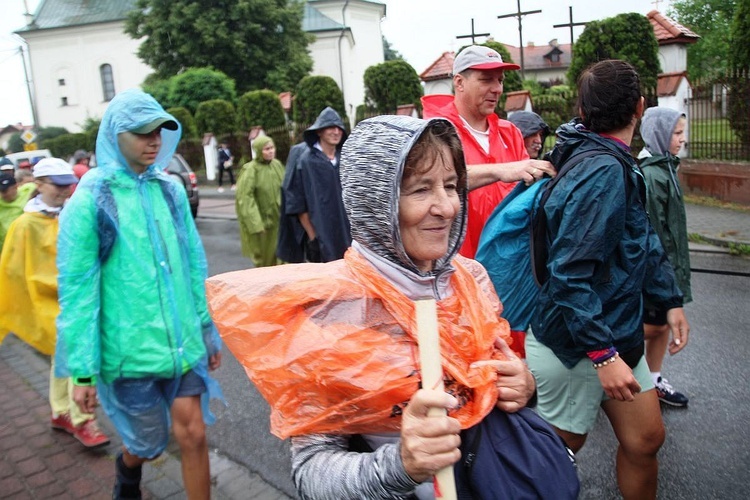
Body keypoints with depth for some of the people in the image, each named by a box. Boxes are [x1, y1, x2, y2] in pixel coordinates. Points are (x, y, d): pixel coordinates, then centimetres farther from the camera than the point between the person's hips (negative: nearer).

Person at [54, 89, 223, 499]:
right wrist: (82, 370, -8)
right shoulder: (90, 201, -10)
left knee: (192, 435, 4)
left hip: (182, 341, 3)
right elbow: (77, 291, -10)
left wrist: (206, 328, 11)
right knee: (149, 442, 16)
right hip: (129, 348, -3)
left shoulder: (170, 190, 3)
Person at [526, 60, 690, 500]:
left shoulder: (617, 165, 6)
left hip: (617, 332, 9)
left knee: (646, 439, 17)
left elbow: (642, 240, 15)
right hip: (574, 346, -9)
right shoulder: (604, 171, -24)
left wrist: (670, 299, 9)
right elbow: (569, 275, -29)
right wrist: (603, 354, -27)